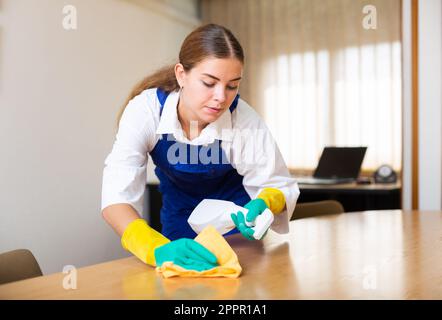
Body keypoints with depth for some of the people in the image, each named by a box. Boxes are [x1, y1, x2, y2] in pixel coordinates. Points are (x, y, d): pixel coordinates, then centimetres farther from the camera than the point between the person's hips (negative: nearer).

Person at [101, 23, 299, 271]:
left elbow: (279, 185, -20)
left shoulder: (246, 121, -30)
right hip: (180, 216, 1)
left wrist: (264, 204, -44)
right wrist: (157, 249, -55)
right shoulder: (146, 109, -30)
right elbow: (117, 195, -37)